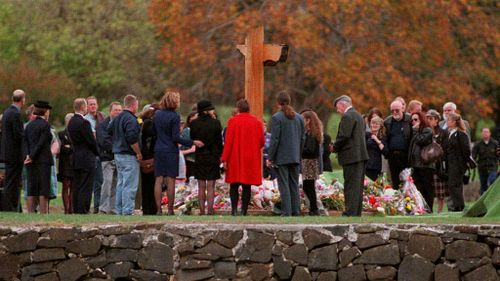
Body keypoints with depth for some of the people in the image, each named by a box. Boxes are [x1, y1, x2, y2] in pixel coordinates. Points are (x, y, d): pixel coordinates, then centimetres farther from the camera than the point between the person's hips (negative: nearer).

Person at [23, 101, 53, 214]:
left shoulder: (29, 125, 11)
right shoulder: (45, 125, -8)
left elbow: (25, 142, 4)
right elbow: (41, 143, -12)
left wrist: (28, 155, -4)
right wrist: (32, 157, -9)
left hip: (31, 160, 6)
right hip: (43, 160, -6)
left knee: (31, 189, 6)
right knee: (44, 189, -5)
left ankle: (30, 212, 3)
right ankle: (43, 213, -9)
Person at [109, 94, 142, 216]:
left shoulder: (117, 118, 12)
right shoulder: (131, 119, -16)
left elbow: (109, 131, 24)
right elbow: (132, 138, -23)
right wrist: (138, 153, -15)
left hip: (118, 154, 9)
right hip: (129, 156, -9)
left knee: (121, 183, 15)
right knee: (130, 185, -7)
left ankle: (119, 210, 17)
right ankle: (127, 210, -9)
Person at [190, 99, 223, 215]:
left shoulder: (194, 123, -5)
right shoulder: (215, 123, -10)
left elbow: (192, 139, 4)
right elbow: (219, 141, -4)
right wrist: (219, 155, 7)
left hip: (199, 157, 2)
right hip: (213, 157, -2)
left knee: (201, 186, 9)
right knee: (210, 186, 2)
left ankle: (202, 211, 8)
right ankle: (210, 210, -1)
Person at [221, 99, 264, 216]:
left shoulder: (233, 121, -5)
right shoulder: (257, 122, 2)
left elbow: (228, 141, -8)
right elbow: (262, 142, 2)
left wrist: (224, 159, -6)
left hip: (235, 158, -2)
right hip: (251, 159, 2)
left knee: (234, 185, 6)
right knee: (247, 186, 5)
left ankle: (234, 209, -9)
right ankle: (244, 211, 0)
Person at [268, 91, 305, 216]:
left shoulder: (277, 117, -10)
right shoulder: (299, 117, 7)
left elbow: (275, 139, -13)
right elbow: (303, 138, 10)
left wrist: (270, 158, -7)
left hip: (281, 158, -5)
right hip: (295, 157, 5)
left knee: (284, 186, -3)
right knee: (294, 185, 11)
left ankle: (286, 212, -7)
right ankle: (296, 211, 10)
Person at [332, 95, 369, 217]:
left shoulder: (347, 116, -12)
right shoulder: (358, 115, 19)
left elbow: (344, 136, -20)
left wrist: (335, 147, -4)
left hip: (351, 156, -10)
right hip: (361, 155, 10)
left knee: (351, 187, -10)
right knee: (358, 186, 12)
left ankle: (350, 213, -12)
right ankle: (357, 213, 15)